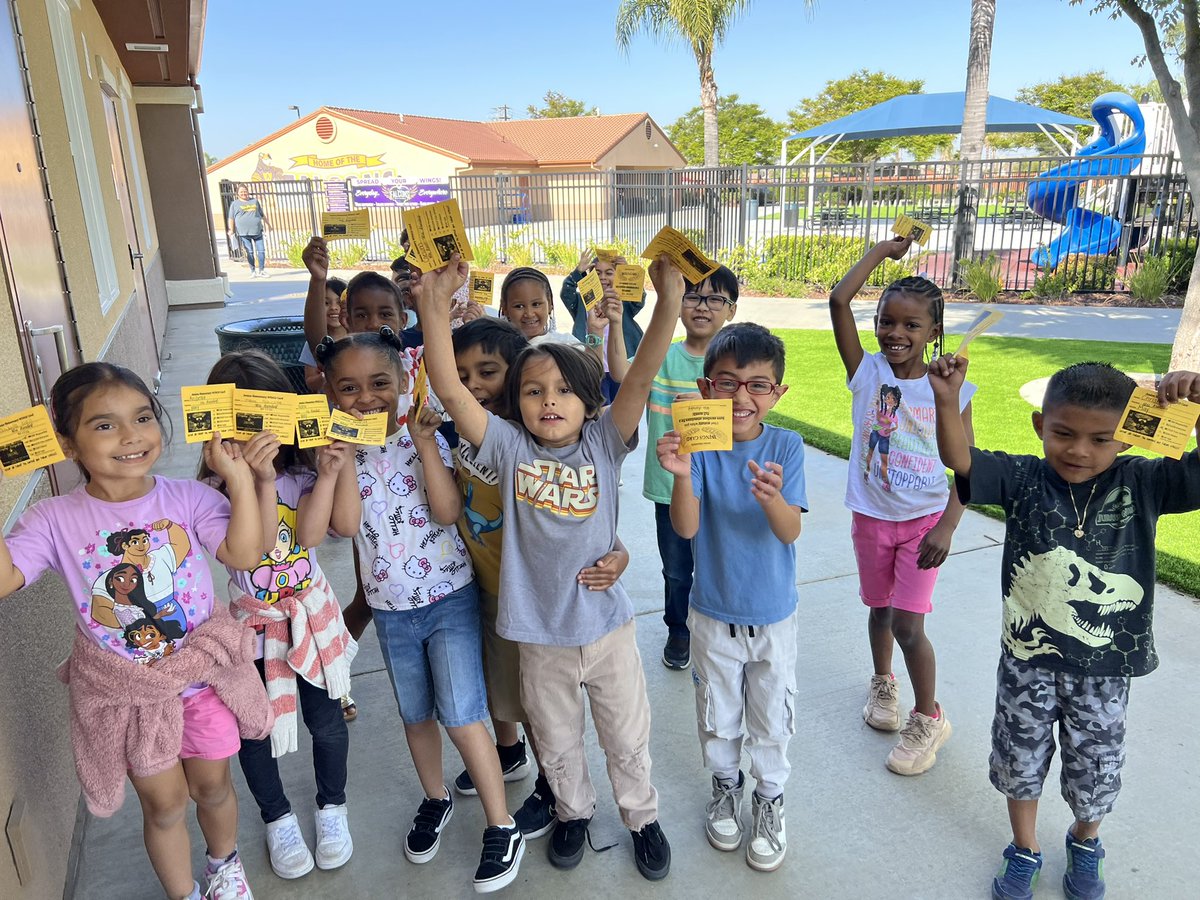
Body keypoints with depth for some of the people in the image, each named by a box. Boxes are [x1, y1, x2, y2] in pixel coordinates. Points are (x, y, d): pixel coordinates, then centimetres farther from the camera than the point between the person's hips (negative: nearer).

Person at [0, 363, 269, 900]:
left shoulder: (188, 498, -12)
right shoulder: (54, 521, -12)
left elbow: (243, 554, -22)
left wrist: (239, 478, -27)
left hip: (203, 670, 1)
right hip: (124, 691, 0)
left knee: (211, 783, 20)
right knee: (164, 803, 15)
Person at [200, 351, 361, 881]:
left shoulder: (302, 468, -9)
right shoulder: (217, 487, -15)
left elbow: (309, 533, -21)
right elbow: (256, 544, -28)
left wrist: (334, 468, -30)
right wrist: (263, 479, -39)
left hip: (312, 614, 1)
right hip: (253, 623, -1)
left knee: (326, 721, 13)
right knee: (255, 730, 14)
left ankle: (331, 807, 40)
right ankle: (277, 819, 41)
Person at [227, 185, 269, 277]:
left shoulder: (255, 201, 15)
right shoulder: (234, 204, 7)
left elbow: (262, 214, 24)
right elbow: (231, 218, 5)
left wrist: (267, 223, 27)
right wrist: (231, 231, -3)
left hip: (257, 231, 3)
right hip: (244, 232, -2)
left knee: (261, 250, -2)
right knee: (250, 252, -2)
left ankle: (261, 270, 7)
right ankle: (253, 271, 5)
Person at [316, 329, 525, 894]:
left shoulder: (425, 438, -11)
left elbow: (447, 511, -22)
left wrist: (424, 441, -27)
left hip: (449, 598, -3)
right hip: (389, 606, 4)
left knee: (461, 716, -4)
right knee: (415, 713, 19)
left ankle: (502, 827, 13)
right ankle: (435, 799, 43)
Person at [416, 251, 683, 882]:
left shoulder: (604, 445, -10)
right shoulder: (509, 449, -10)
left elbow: (641, 377, -23)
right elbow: (449, 390, -21)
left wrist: (669, 300, -35)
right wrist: (434, 305, -30)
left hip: (606, 623, 0)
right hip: (540, 634, 1)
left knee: (628, 740, 20)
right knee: (557, 742, 24)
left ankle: (642, 815, 47)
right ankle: (573, 811, 52)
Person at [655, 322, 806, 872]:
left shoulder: (786, 446, -15)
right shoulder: (699, 444, -16)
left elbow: (790, 532, -21)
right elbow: (685, 527, -22)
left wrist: (773, 498, -43)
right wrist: (681, 475, -41)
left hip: (773, 614, 0)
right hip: (712, 614, 0)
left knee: (771, 718, 18)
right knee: (718, 714, 21)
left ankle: (770, 796, 43)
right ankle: (725, 784, 47)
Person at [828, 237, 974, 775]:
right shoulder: (867, 373, -8)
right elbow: (838, 300, -20)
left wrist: (947, 527, -17)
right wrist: (882, 250, -10)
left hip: (924, 521, -2)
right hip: (872, 516, 2)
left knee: (907, 624, -5)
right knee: (880, 608, 19)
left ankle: (928, 718, 18)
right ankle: (883, 684, 45)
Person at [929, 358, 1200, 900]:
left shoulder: (1142, 484, -10)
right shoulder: (1023, 481, -11)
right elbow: (959, 459, -23)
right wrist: (947, 401, -38)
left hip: (1104, 664, 0)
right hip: (1029, 657, 0)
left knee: (1095, 769, 20)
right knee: (1020, 758, 18)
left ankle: (1084, 841, 52)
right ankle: (1024, 851, 44)